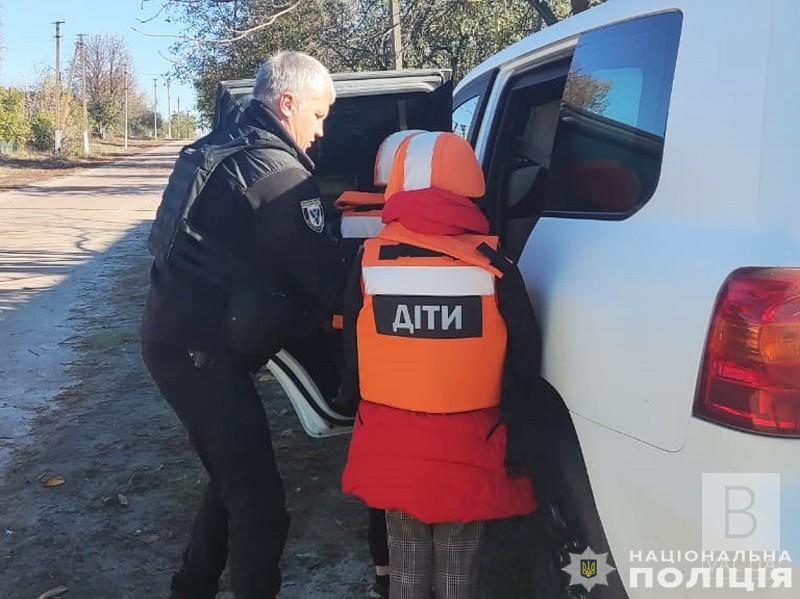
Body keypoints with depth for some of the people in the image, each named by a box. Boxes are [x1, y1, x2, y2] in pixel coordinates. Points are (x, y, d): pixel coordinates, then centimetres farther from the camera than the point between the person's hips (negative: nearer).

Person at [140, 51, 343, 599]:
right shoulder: (279, 173, -15)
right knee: (259, 499, -4)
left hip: (173, 333, 10)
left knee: (235, 478, 22)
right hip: (202, 352, -10)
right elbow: (329, 277, -15)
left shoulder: (217, 148, 15)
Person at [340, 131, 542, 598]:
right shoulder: (493, 266, -12)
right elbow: (523, 364, -5)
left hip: (390, 448, 2)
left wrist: (357, 408, 19)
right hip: (467, 450, -2)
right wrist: (514, 439, 6)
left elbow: (351, 356, 4)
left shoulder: (370, 261, -6)